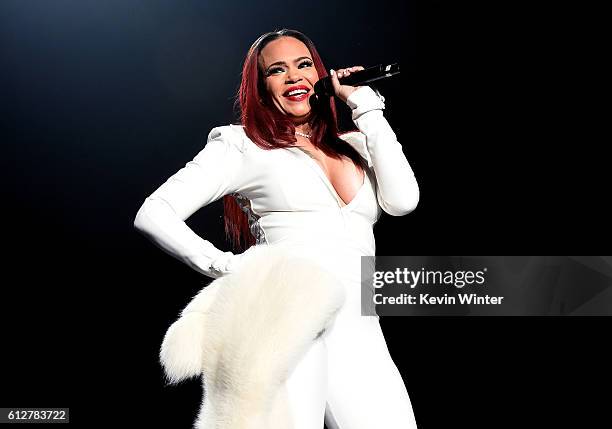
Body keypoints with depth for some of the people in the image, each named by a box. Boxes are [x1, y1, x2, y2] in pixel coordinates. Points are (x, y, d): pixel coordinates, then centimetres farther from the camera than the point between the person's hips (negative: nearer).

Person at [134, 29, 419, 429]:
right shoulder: (245, 147, 9)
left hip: (360, 329, 4)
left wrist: (366, 106, 9)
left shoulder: (356, 147, 21)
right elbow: (153, 214, 5)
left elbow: (402, 201, 1)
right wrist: (225, 266, -4)